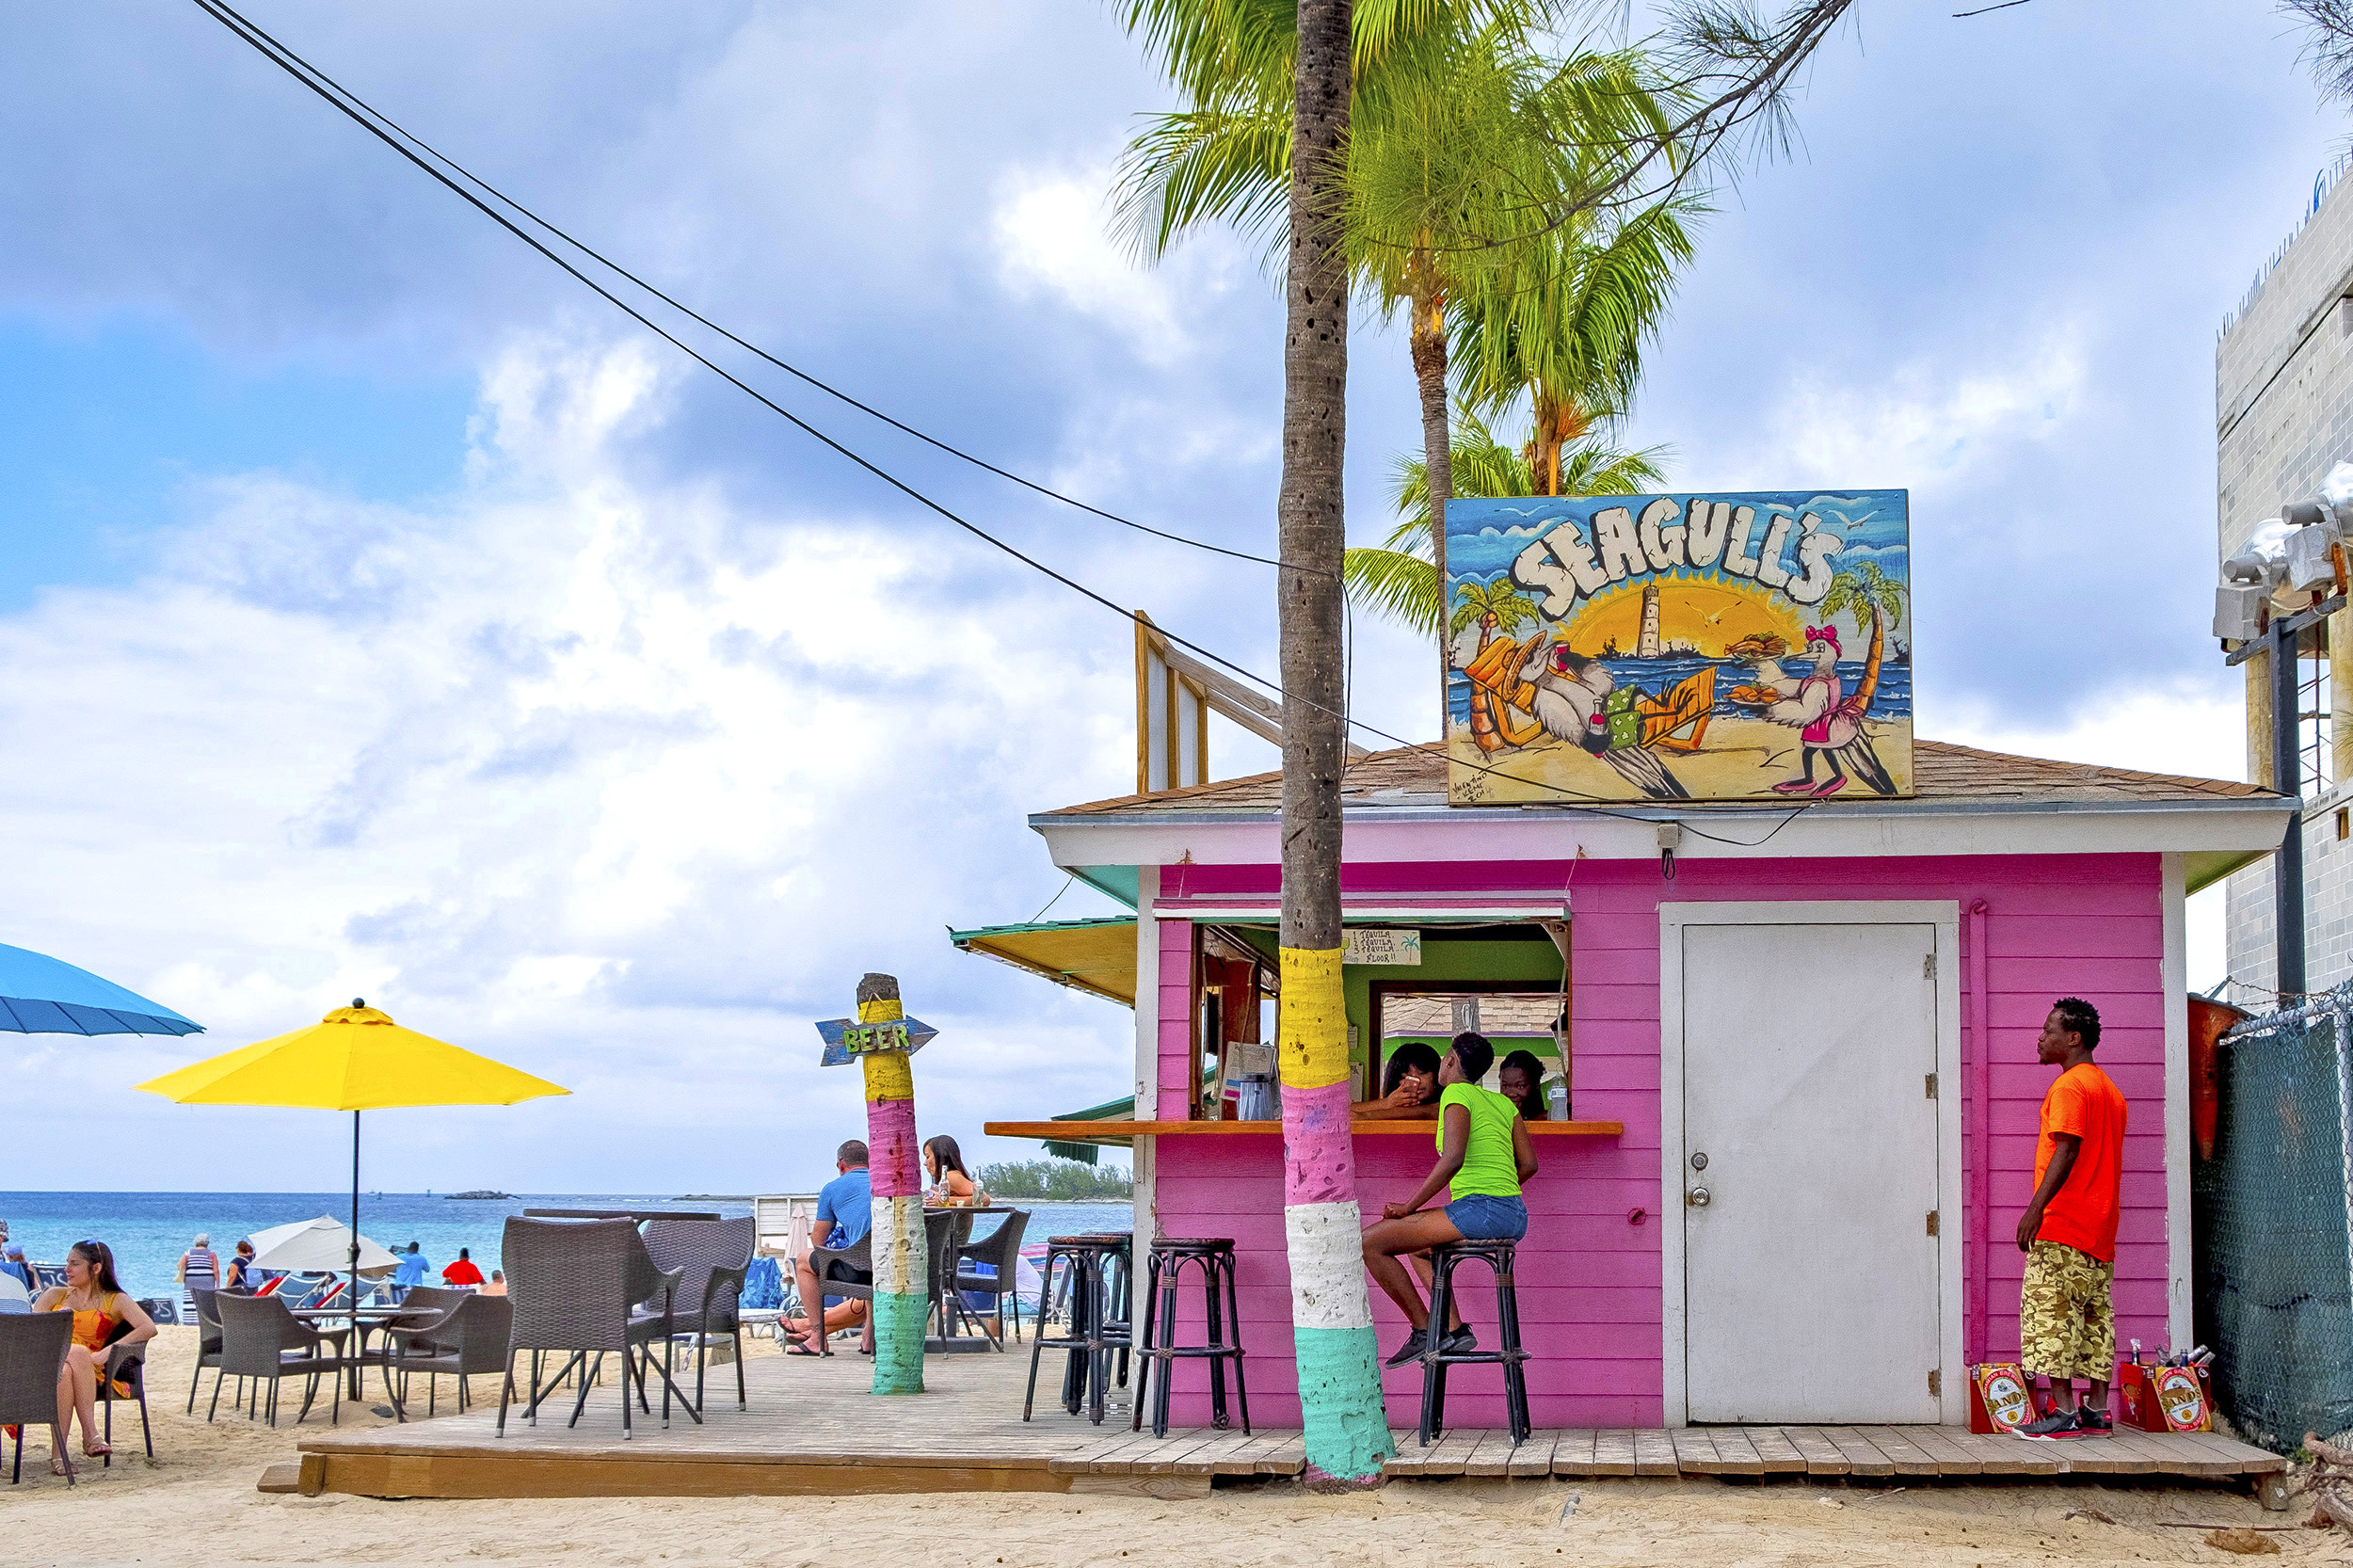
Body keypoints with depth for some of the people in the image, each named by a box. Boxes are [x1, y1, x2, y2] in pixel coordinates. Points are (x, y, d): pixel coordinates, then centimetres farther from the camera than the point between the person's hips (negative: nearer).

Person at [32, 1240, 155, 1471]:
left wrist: (107, 1351, -17)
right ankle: (90, 1434, -41)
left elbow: (149, 1328, -4)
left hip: (88, 1371, -1)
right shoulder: (55, 1295, 24)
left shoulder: (115, 1301, 14)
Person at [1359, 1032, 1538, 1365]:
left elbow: (1453, 1159, -18)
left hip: (1480, 1212, -9)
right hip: (1515, 1217, 9)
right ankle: (1455, 1330, 20)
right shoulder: (1503, 1103, 19)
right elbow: (1529, 1164, 16)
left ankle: (1425, 1330, -1)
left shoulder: (1456, 1094, -4)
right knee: (1417, 1245, 32)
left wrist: (1409, 1207, -10)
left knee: (1369, 1242, -5)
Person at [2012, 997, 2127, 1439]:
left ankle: (2065, 1412, -12)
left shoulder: (2069, 1086, -10)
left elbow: (2066, 1150, -21)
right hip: (2100, 1228, 9)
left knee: (2049, 1315, -8)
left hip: (2062, 1226, -9)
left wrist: (2036, 1206, -26)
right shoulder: (2110, 1089, 19)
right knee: (2095, 1317, 9)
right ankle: (2096, 1411, 9)